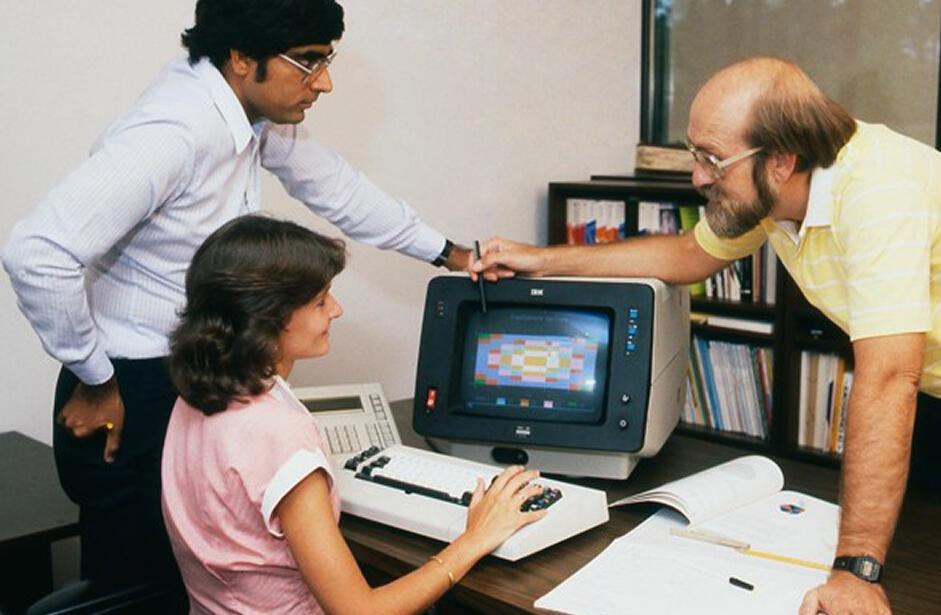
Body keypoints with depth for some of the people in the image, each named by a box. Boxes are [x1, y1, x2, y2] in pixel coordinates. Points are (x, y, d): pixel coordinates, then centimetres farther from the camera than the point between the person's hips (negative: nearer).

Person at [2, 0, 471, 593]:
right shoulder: (173, 132, -27)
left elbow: (334, 185, 14)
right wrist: (95, 384, -18)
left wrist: (446, 250, 17)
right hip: (127, 395, -8)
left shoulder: (259, 116, 0)